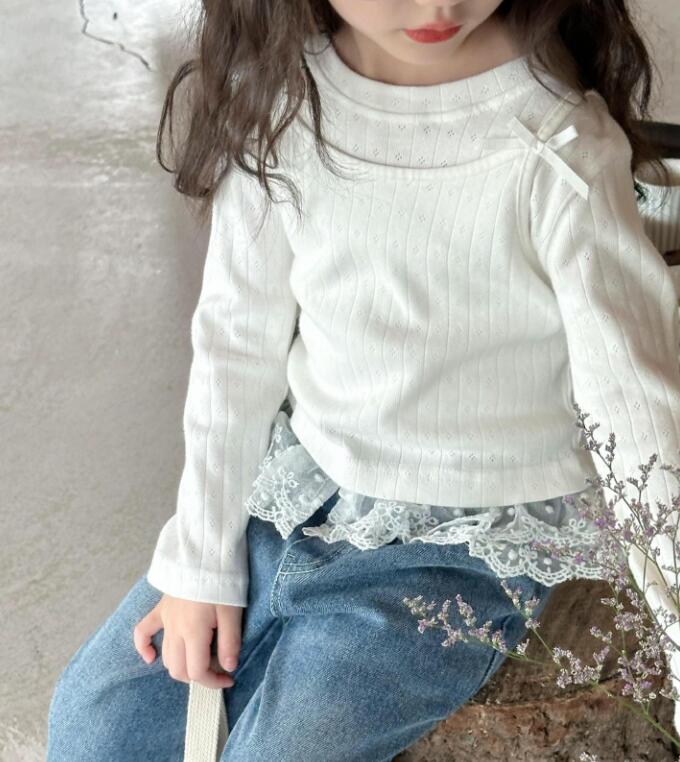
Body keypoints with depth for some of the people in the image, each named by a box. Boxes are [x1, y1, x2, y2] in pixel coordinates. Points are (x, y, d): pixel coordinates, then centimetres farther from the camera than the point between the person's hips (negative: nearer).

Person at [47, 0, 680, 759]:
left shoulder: (559, 147, -25)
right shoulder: (280, 90, -10)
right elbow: (238, 338, 0)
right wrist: (201, 560, 4)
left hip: (466, 540, -4)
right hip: (296, 489, 5)